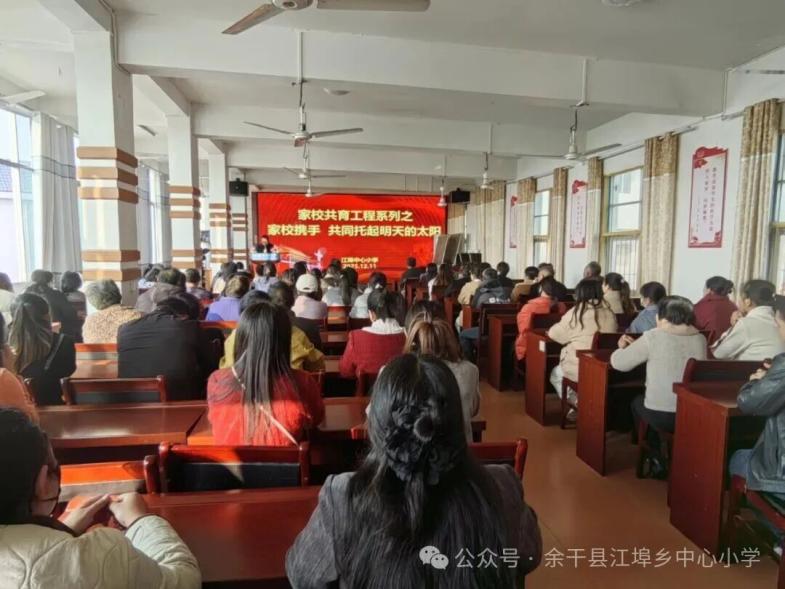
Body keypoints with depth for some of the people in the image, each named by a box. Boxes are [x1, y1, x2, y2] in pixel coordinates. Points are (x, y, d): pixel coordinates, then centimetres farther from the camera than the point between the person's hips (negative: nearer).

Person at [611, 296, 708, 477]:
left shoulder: (653, 337, -12)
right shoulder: (701, 339, 3)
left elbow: (619, 363, -6)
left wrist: (622, 347, 16)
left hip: (661, 415, -4)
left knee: (637, 402, 27)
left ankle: (657, 459, 29)